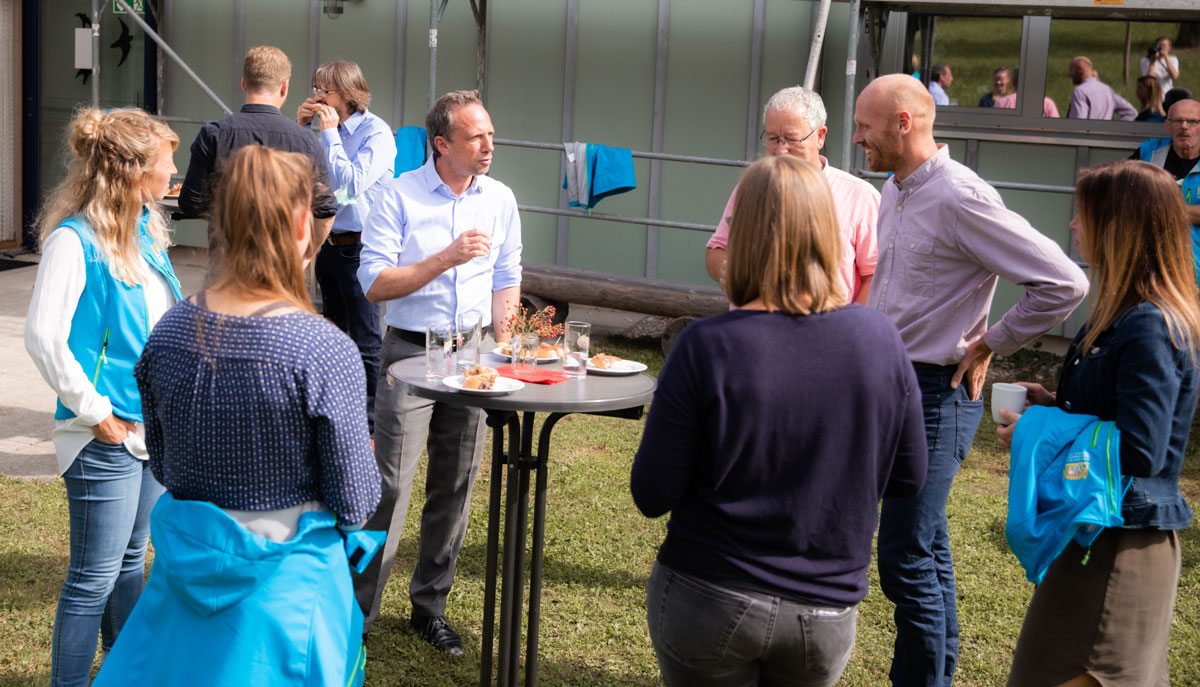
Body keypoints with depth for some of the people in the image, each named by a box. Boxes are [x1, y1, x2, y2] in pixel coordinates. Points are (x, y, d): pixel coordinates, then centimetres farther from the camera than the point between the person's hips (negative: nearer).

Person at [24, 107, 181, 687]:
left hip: (153, 424, 8)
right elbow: (43, 338, -22)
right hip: (106, 439, -8)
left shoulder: (145, 230, 9)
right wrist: (96, 413, -17)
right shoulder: (74, 239, -17)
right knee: (94, 578, 0)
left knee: (130, 560, 19)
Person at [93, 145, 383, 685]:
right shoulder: (324, 352, -23)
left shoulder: (169, 331, -7)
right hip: (286, 579, -4)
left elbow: (162, 465, 6)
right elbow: (354, 504, -16)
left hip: (186, 566, 5)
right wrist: (367, 456, 5)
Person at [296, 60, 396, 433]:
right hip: (329, 243, 8)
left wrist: (329, 133, -15)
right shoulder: (326, 129, 10)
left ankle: (371, 420, 7)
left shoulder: (376, 133, -11)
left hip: (360, 246, -8)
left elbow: (351, 183, -21)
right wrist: (301, 127, 2)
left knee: (366, 341, -2)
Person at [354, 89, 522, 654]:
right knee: (389, 484, -6)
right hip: (411, 350, -4)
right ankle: (358, 610, 6)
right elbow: (374, 283, -12)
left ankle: (430, 604, 23)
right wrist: (446, 258, -21)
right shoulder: (399, 196, -7)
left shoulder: (501, 200, 8)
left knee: (455, 485, 9)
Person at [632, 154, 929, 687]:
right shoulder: (882, 341, -10)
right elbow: (908, 479, 0)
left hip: (708, 602, -2)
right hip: (826, 614, 3)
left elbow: (652, 496, -13)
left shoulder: (706, 348, -19)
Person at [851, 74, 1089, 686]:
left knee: (905, 560, -7)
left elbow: (1064, 284, -22)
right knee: (926, 545, 18)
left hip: (935, 394, -9)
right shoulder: (895, 191, 9)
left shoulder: (959, 198, -19)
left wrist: (989, 345, -13)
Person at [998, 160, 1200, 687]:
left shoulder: (1150, 330, -24)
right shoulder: (1126, 314, 8)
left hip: (1121, 542, -10)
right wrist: (1056, 404, 5)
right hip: (1100, 527, 10)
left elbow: (1140, 451, -29)